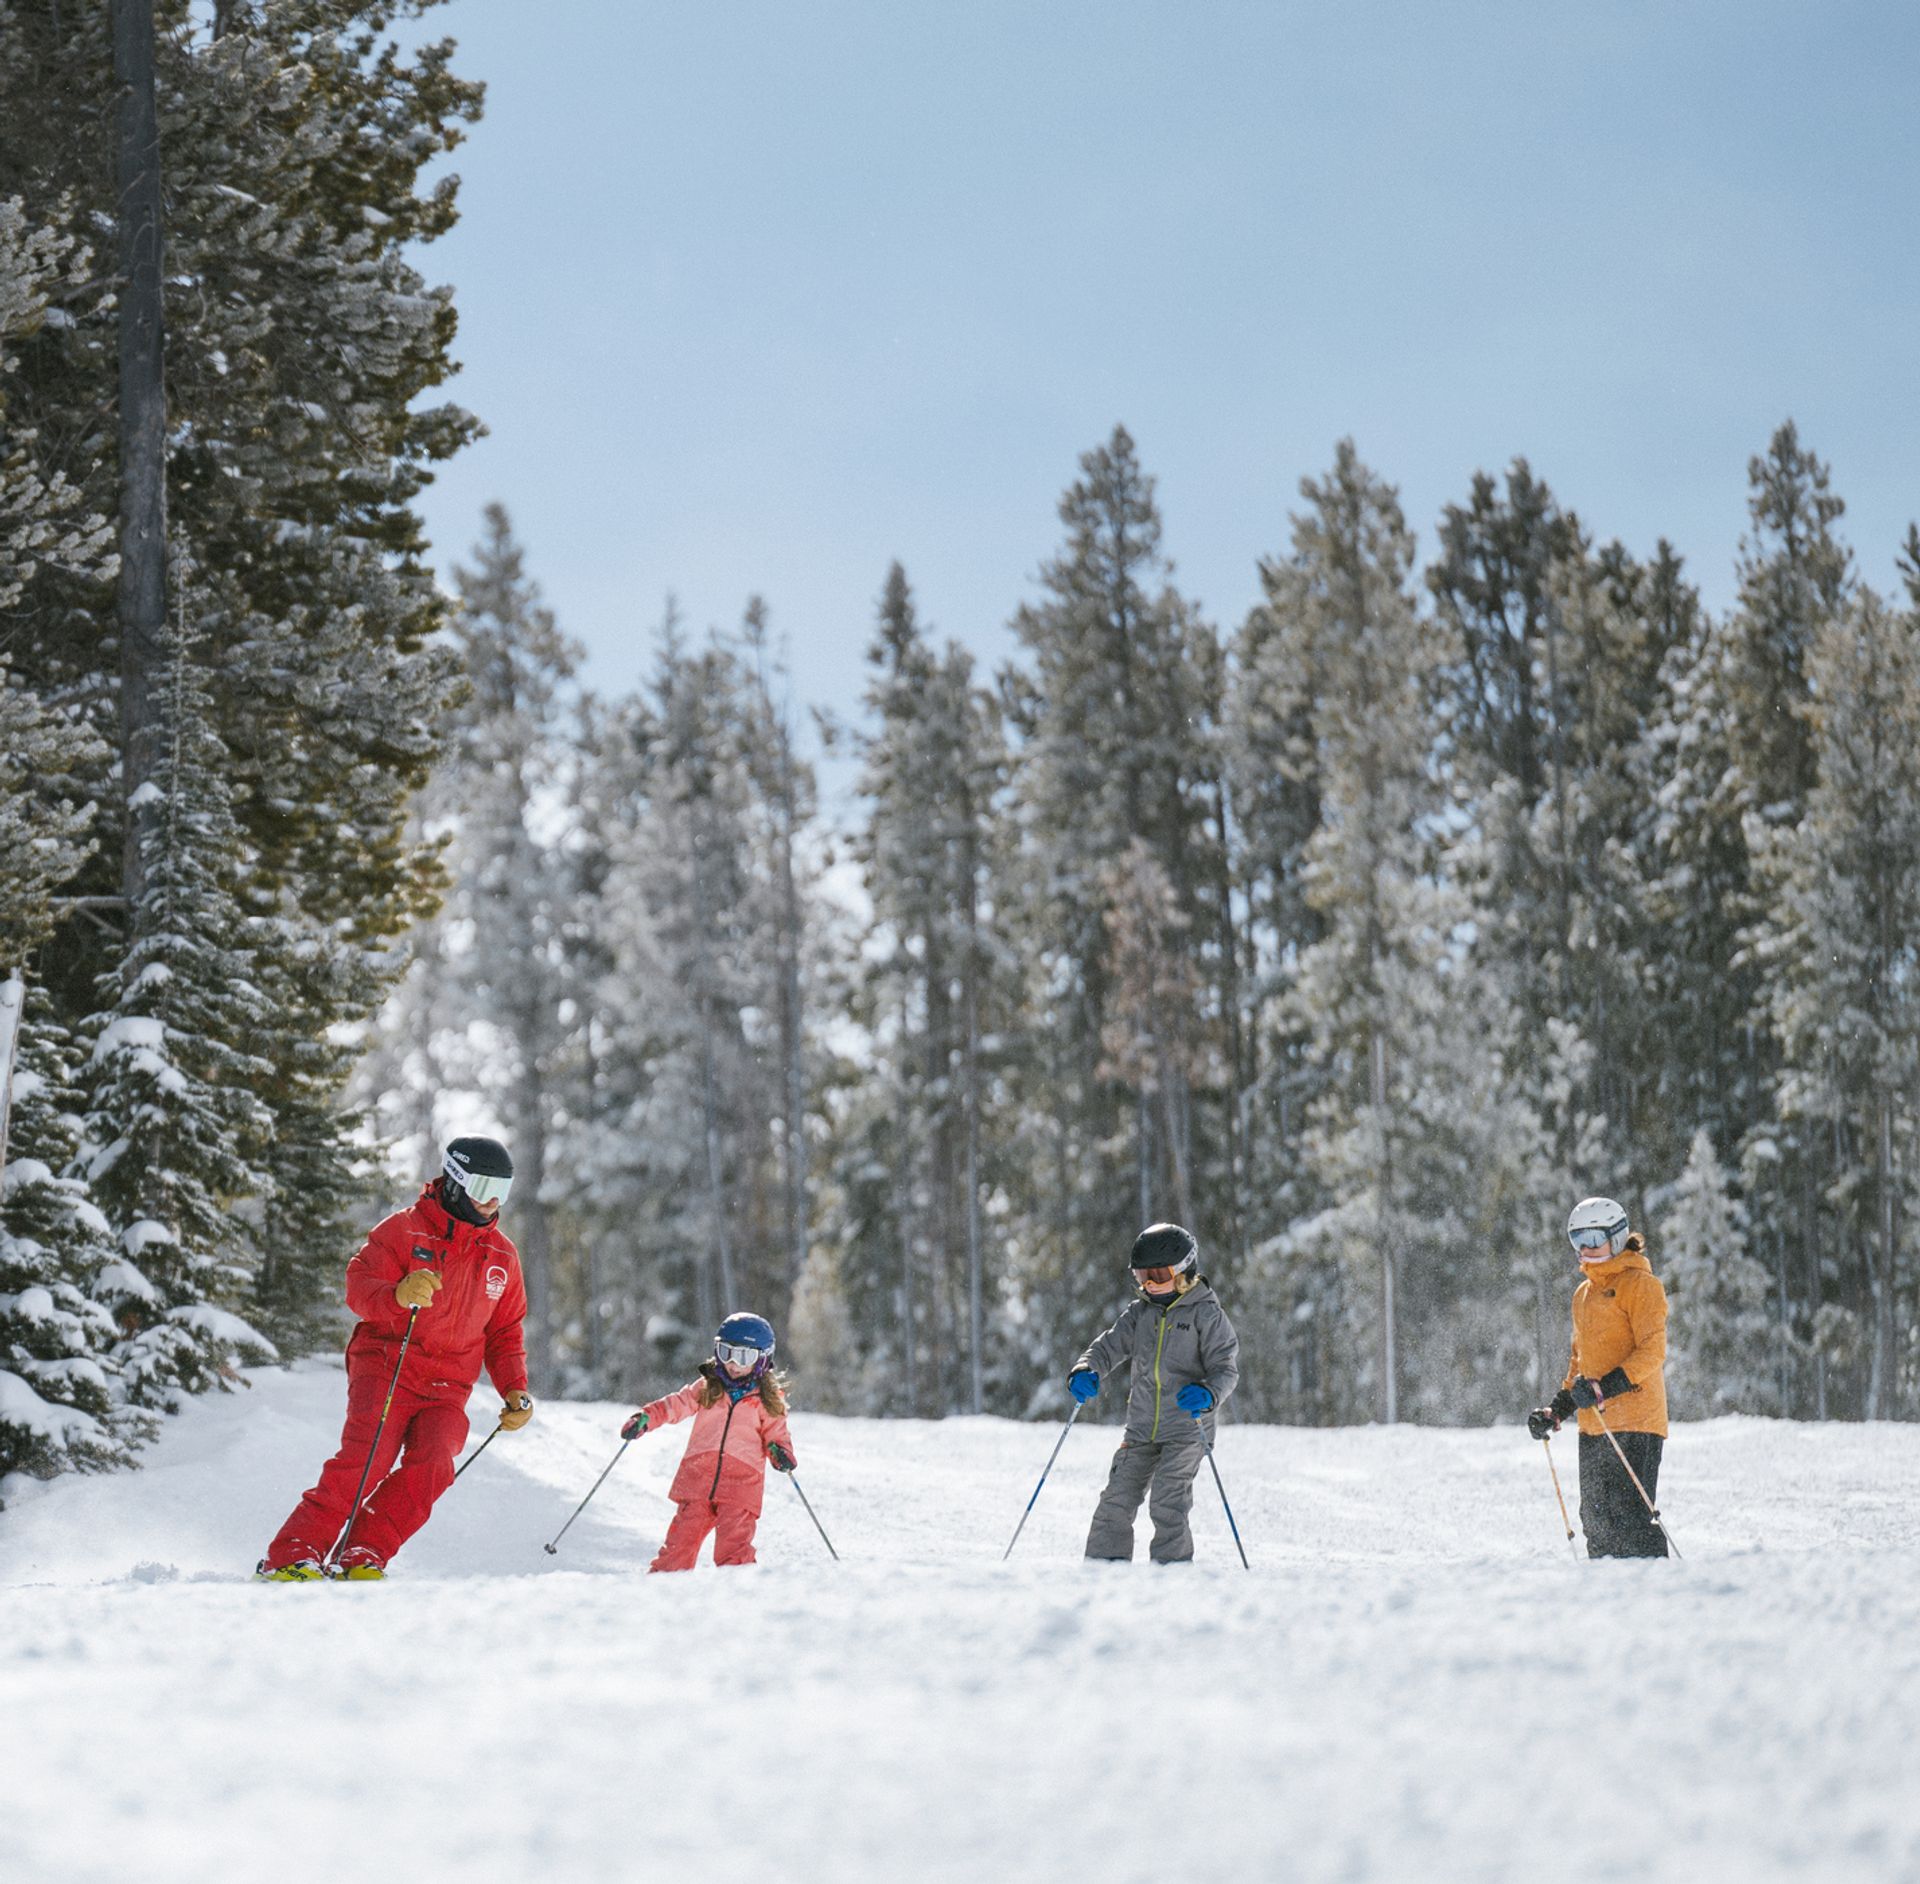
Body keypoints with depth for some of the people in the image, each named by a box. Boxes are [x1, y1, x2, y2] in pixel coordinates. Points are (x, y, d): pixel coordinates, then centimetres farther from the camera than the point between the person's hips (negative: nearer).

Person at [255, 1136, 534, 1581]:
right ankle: (294, 1554, -20)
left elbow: (505, 1332, 23)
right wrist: (399, 1295, -31)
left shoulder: (502, 1256, 15)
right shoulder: (405, 1230, 0)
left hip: (447, 1389, 4)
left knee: (431, 1466, -22)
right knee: (368, 1458, -24)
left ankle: (361, 1558, -18)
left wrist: (516, 1391, 9)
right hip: (387, 1368, -4)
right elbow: (359, 1287, -10)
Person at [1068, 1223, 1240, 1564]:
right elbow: (1110, 1345, 6)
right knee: (1117, 1500, 1)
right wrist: (1085, 1372, -16)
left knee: (1167, 1502, -16)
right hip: (1141, 1430, 5)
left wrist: (1207, 1394, -30)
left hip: (1187, 1429, -5)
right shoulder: (1140, 1312, 11)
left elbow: (1226, 1367, -9)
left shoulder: (1206, 1314, -5)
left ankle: (1172, 1565, -7)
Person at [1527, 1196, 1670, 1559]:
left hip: (1635, 1422, -8)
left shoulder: (1639, 1284, -4)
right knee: (1597, 1521, 6)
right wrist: (1557, 1410, 18)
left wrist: (1607, 1387, -23)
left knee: (1629, 1515, -15)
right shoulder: (1584, 1293, 21)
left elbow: (1653, 1351, -13)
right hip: (1594, 1425, 8)